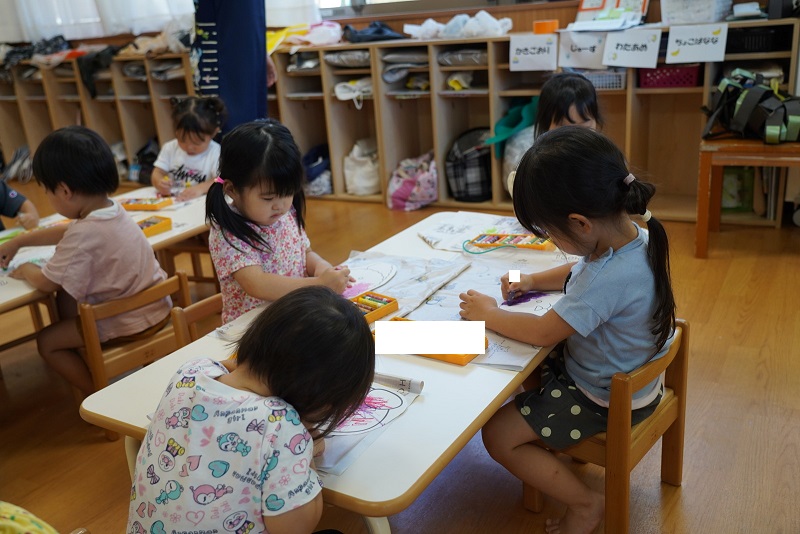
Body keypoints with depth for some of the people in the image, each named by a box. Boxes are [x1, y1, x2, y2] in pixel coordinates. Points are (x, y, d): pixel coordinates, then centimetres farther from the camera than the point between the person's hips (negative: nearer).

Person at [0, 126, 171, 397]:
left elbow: (47, 283, -14)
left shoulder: (84, 234, -27)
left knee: (46, 341, 9)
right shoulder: (113, 211, 0)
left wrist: (26, 270, 7)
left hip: (128, 323, -9)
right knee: (66, 297, 25)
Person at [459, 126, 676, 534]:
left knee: (498, 435, -5)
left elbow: (544, 332, -25)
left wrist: (488, 314, -11)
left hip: (604, 400, -9)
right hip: (624, 373, 9)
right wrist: (534, 281, 0)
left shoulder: (610, 278, -37)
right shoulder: (633, 237, -9)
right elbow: (582, 271, 13)